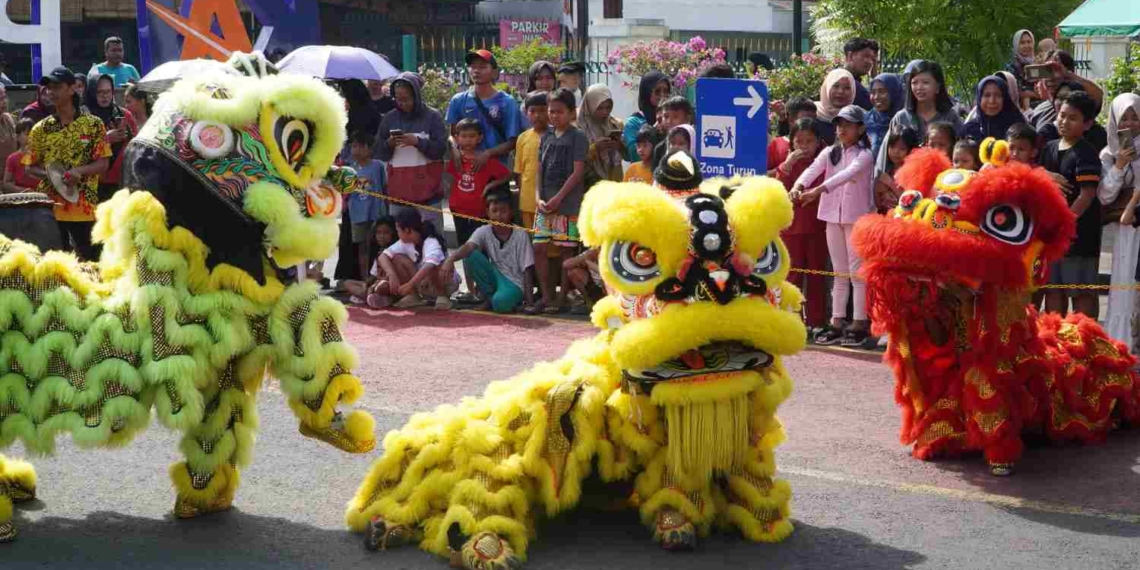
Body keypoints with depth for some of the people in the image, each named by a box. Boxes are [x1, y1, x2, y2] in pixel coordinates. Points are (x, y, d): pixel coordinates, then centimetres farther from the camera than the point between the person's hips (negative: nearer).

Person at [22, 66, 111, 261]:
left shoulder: (93, 124, 0)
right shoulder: (40, 129, 6)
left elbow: (103, 163, -2)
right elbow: (31, 167, 10)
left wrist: (79, 171, -19)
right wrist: (50, 174, -11)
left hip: (83, 207, -2)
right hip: (50, 207, 2)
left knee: (90, 260, 3)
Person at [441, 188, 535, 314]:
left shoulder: (521, 235, -11)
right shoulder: (484, 232, -5)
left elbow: (526, 271, -10)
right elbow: (468, 247, -25)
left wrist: (529, 303, -16)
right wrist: (450, 259, -47)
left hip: (515, 285, -4)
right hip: (495, 278, 4)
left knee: (500, 302, -39)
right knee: (471, 255, -20)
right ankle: (489, 298, -4)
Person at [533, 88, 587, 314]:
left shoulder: (577, 138, -3)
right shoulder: (547, 136, 13)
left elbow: (578, 171, -9)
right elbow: (540, 170, 12)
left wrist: (558, 198, -14)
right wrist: (539, 198, -1)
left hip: (568, 204, -5)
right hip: (546, 204, 5)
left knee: (565, 250, -1)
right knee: (539, 248, 1)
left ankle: (562, 297, 7)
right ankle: (546, 296, 9)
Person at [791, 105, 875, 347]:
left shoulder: (864, 155, -7)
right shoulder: (829, 153, 8)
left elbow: (847, 175, -25)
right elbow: (813, 169, -9)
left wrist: (818, 191, -39)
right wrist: (798, 186, -32)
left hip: (857, 217, -5)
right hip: (833, 217, 5)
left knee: (857, 271, -2)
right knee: (839, 272, 10)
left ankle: (859, 324, 1)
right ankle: (836, 323, 13)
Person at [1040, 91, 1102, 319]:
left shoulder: (1086, 154, -12)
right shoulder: (1049, 148, 9)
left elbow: (1087, 195, -18)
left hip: (1078, 231, -7)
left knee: (1082, 291, 0)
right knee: (1053, 288, 13)